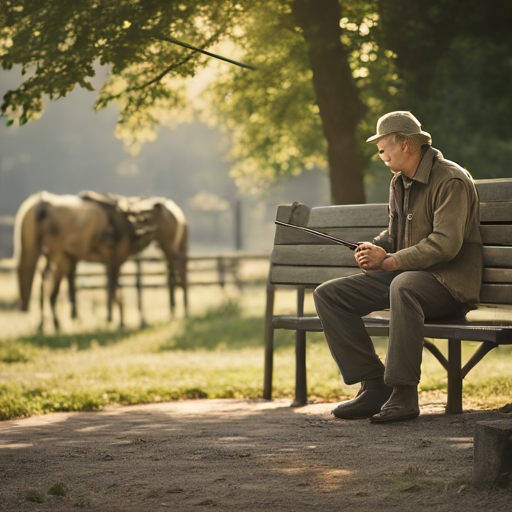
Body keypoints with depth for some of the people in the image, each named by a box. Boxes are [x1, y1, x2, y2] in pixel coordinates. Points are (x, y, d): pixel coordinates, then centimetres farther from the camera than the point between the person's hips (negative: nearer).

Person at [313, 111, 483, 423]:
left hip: (450, 280, -9)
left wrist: (387, 262, -20)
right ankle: (375, 385, -12)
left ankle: (404, 394, -34)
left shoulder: (452, 180, -13)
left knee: (403, 286, -43)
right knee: (328, 295, -7)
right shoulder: (399, 182, 15)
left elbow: (446, 244, -22)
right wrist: (375, 250, -1)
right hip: (405, 274, 9)